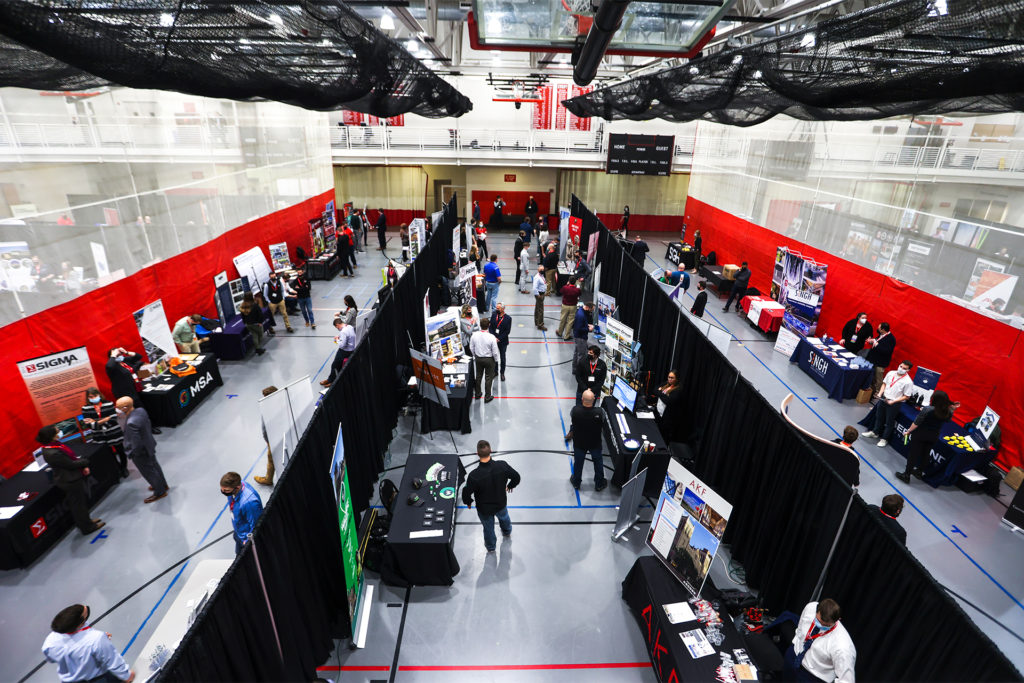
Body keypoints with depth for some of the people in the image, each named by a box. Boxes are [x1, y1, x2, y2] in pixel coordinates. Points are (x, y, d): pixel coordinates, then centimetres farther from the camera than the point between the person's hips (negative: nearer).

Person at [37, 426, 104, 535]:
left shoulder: (55, 444, -4)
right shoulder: (52, 453, -32)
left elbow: (72, 456, 3)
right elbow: (71, 464, -24)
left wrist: (84, 467, -7)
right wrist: (85, 461, -6)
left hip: (75, 477, 9)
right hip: (70, 482, -9)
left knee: (83, 499, 25)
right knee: (78, 504, 10)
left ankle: (86, 521, 45)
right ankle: (87, 527, 27)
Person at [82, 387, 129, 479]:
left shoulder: (108, 404, -11)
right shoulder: (85, 408, -5)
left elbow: (113, 419, -17)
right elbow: (88, 424, -12)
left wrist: (96, 422, -17)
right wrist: (105, 419, -19)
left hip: (114, 434, -1)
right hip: (100, 437, 1)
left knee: (121, 452, 14)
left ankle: (124, 468, 37)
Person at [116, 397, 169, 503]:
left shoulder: (131, 423, -37)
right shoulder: (141, 410, -12)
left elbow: (136, 444, -30)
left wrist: (131, 454, -13)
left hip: (141, 452, -9)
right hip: (149, 445, 9)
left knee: (149, 472, 13)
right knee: (154, 465, 28)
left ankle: (160, 492, 33)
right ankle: (163, 485, 49)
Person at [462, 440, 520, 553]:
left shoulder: (474, 475, -38)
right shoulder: (502, 465, -31)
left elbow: (466, 493, -25)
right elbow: (516, 477, -14)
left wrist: (468, 502, -1)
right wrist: (510, 485, 8)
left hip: (484, 508, -2)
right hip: (501, 503, 2)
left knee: (488, 527, 27)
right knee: (504, 517, 36)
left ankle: (490, 547, 56)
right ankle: (507, 532, 68)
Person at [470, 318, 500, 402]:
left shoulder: (474, 335, -16)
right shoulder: (491, 337, -27)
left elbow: (471, 348, -2)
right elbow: (495, 351, -18)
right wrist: (496, 360, 1)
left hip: (478, 358, 4)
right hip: (489, 359, -4)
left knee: (478, 376, 23)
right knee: (489, 378, 13)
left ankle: (478, 393, 39)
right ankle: (487, 397, 23)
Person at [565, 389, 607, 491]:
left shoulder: (575, 410, -31)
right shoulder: (599, 412, -33)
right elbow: (603, 424, -11)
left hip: (579, 443, 1)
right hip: (595, 443, -1)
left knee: (578, 462, 26)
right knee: (598, 462, 26)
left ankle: (576, 483, 49)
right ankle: (599, 484, 46)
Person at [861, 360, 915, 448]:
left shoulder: (908, 382, -19)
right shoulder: (891, 373, -3)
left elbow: (906, 396, -14)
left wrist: (893, 401, -20)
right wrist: (880, 394, -2)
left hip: (894, 403, -6)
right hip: (883, 398, 6)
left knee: (889, 422, 8)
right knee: (879, 417, 23)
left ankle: (884, 439, 25)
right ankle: (874, 432, 43)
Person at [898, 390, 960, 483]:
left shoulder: (927, 409, -25)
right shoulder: (948, 412, -10)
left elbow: (916, 423, -20)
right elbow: (948, 420, 14)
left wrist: (909, 431, -7)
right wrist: (952, 409, 8)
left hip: (920, 435, -5)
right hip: (933, 437, 5)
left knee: (913, 454, 5)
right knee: (925, 454, 21)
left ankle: (906, 475, 12)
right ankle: (918, 471, 39)